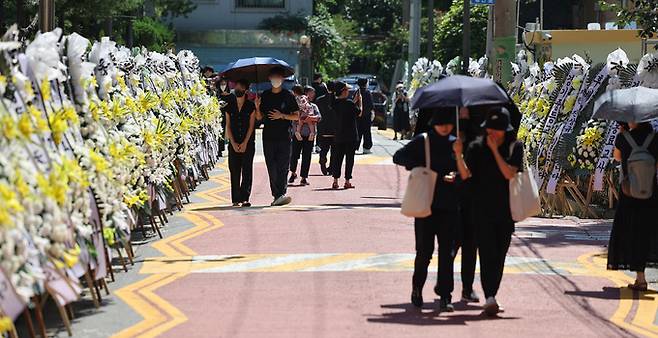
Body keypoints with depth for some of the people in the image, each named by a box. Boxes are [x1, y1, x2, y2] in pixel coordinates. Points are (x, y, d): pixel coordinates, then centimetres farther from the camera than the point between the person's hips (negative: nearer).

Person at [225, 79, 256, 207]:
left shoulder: (251, 106, 1)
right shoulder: (230, 107, 9)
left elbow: (251, 126, -2)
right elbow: (228, 126, 7)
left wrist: (245, 143, -9)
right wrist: (233, 143, -4)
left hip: (248, 143, -2)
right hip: (234, 143, 2)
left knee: (247, 171, -6)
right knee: (234, 171, 0)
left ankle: (245, 198, -6)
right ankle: (235, 199, 3)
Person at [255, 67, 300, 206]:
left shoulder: (288, 96, 3)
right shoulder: (265, 96, 11)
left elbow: (296, 116, 3)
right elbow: (259, 117, 13)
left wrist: (282, 116, -11)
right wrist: (257, 107, -6)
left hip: (284, 137, -3)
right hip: (268, 136, 3)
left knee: (283, 167, -10)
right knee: (272, 168, 1)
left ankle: (281, 194, -14)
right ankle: (277, 195, 5)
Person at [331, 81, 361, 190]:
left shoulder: (335, 103, 1)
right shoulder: (349, 103, -16)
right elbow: (359, 113, -3)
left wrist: (354, 101, 18)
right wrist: (359, 101, 7)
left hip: (338, 136, 5)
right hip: (350, 136, -5)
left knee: (337, 158, 8)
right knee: (349, 158, 3)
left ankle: (335, 181, 6)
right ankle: (347, 181, 4)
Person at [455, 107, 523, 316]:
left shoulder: (514, 147, 0)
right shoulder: (477, 147, 1)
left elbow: (509, 173, -13)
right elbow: (466, 174, -10)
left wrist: (495, 150, -14)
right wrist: (459, 155, -25)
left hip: (506, 210, 1)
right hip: (483, 210, -1)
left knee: (500, 254, 8)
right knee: (487, 252, -12)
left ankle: (492, 296, 21)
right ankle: (490, 298, -20)